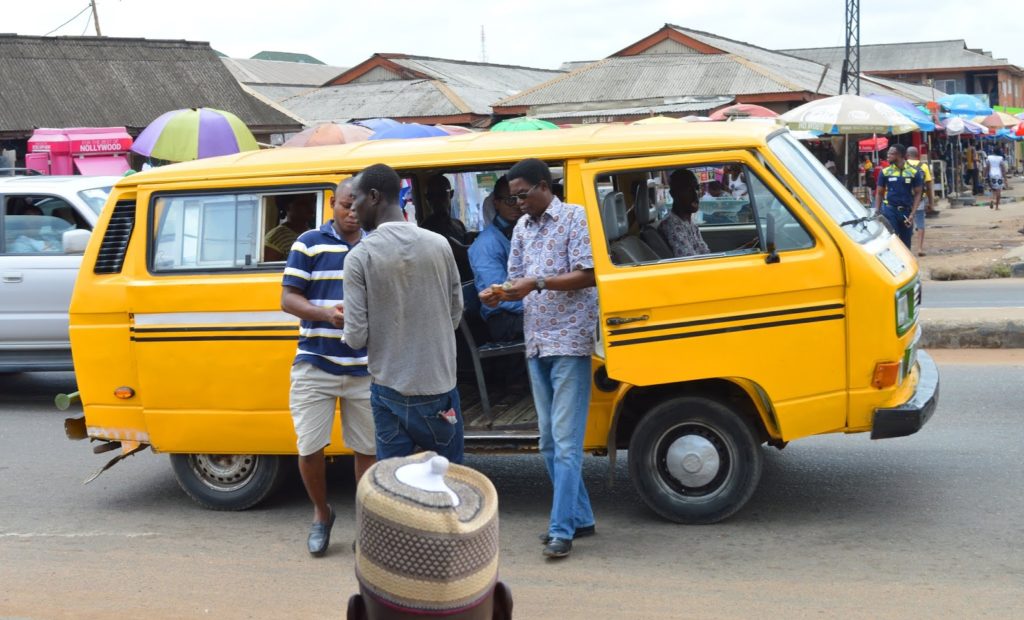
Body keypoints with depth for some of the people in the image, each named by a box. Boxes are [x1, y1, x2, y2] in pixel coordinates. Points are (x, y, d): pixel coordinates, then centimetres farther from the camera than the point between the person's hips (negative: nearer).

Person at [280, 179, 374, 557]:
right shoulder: (309, 243, 0)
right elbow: (289, 299, -4)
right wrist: (325, 313, -22)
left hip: (365, 367, 2)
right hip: (315, 364, -2)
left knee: (367, 449, 6)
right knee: (309, 447, 0)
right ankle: (321, 514, 25)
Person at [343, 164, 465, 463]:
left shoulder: (359, 257, -12)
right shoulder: (439, 244, -2)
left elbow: (357, 337, -12)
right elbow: (455, 314, 7)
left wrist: (348, 330, 10)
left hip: (391, 391, -2)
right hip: (439, 385, 2)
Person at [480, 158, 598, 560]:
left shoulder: (575, 218, -6)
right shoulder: (522, 227, 15)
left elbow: (587, 275, -14)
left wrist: (537, 283, -21)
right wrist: (500, 294, -4)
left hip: (570, 342, -8)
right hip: (536, 345, 8)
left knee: (565, 440, -10)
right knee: (549, 441, 11)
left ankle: (562, 528, -8)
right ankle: (580, 517, 21)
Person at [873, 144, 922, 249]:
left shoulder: (914, 172, 1)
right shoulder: (885, 172, 3)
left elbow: (917, 194, 3)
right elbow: (879, 193, 8)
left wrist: (912, 214, -6)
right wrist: (877, 212, -1)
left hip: (906, 212, 1)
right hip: (889, 210, -1)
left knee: (906, 244, 9)